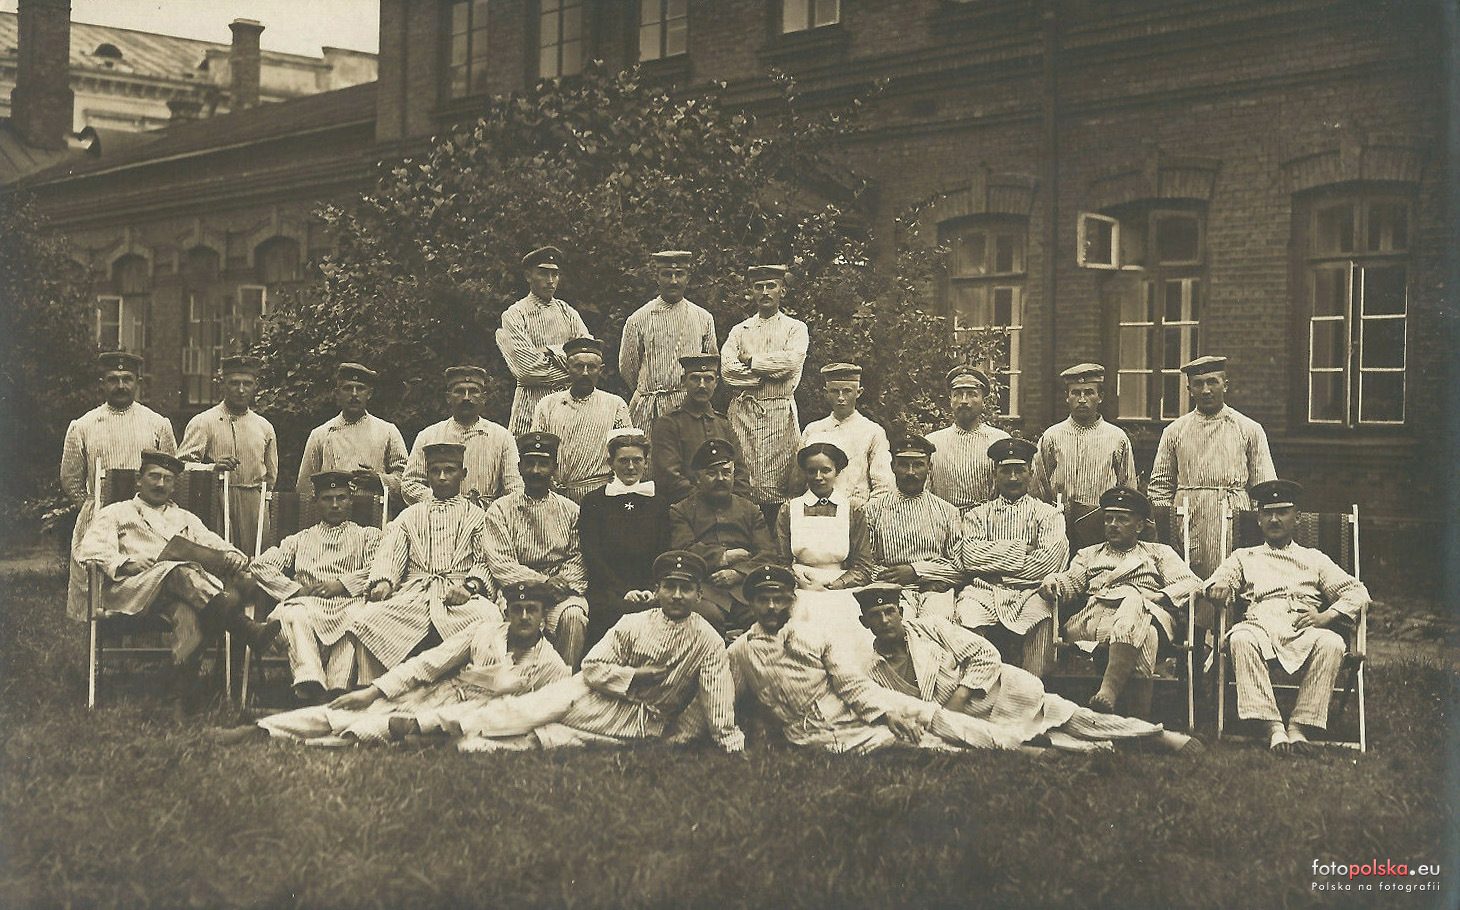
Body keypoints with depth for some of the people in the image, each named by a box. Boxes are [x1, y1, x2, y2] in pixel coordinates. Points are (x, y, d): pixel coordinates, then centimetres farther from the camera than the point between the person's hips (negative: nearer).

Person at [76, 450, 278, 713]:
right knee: (179, 571, -39)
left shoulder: (185, 519, 38)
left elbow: (216, 545, 23)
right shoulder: (117, 513, 27)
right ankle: (248, 631, -57)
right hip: (136, 588, -3)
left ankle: (181, 696, -56)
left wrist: (231, 556, -3)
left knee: (188, 612, -39)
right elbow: (88, 550, 8)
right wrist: (124, 563, -11)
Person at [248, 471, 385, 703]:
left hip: (348, 603, -1)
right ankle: (309, 686, -55)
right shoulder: (300, 540, 32)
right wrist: (296, 589, 2)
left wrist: (341, 584, -7)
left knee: (355, 618, -39)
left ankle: (337, 690, -51)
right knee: (294, 615, -37)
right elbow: (260, 565, 18)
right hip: (307, 603, 1)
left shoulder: (368, 536, 27)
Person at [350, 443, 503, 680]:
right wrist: (382, 582, -10)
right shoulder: (409, 516, 27)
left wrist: (470, 586, -15)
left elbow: (487, 561, 7)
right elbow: (389, 554, 13)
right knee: (366, 619, -27)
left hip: (459, 596, -2)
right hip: (413, 594, 2)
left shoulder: (477, 517, 21)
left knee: (490, 618, -37)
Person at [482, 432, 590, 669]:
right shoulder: (500, 510, 9)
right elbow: (501, 564, -2)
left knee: (573, 615, -32)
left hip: (561, 595, 2)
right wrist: (543, 581, -16)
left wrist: (562, 583, -13)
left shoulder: (570, 510, 15)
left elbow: (578, 560, 10)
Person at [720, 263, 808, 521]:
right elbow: (727, 369, 1)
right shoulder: (739, 331, 18)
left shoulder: (795, 328, 12)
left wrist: (751, 361, -2)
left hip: (780, 413, -2)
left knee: (775, 485, -8)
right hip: (743, 410, 2)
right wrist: (769, 372, -7)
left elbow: (792, 360, -9)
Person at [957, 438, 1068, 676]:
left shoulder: (1048, 514, 18)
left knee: (1039, 611, -35)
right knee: (968, 614, -32)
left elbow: (1049, 561, -1)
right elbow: (971, 557, 3)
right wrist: (1021, 550, -2)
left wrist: (996, 564, -1)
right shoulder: (978, 515, 23)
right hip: (985, 591, 1)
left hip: (1029, 591, -1)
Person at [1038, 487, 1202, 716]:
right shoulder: (1089, 555, 37)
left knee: (1132, 598, -40)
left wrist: (1160, 596, -5)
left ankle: (1109, 689, -56)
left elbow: (1192, 583, 15)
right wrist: (1051, 581, -6)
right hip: (1094, 618, 2)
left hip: (1146, 612, -2)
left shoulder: (1159, 553, 30)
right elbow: (1070, 582, 19)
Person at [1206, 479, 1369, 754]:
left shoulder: (1314, 559, 28)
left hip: (1304, 629, 1)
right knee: (1241, 639, -37)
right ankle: (1273, 728, -40)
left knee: (1331, 643, -35)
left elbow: (1358, 593, 17)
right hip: (1261, 625, 0)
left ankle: (1300, 727, -33)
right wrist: (1219, 587, -14)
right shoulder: (1244, 557, 30)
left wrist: (1326, 616, -3)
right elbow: (1218, 581, 13)